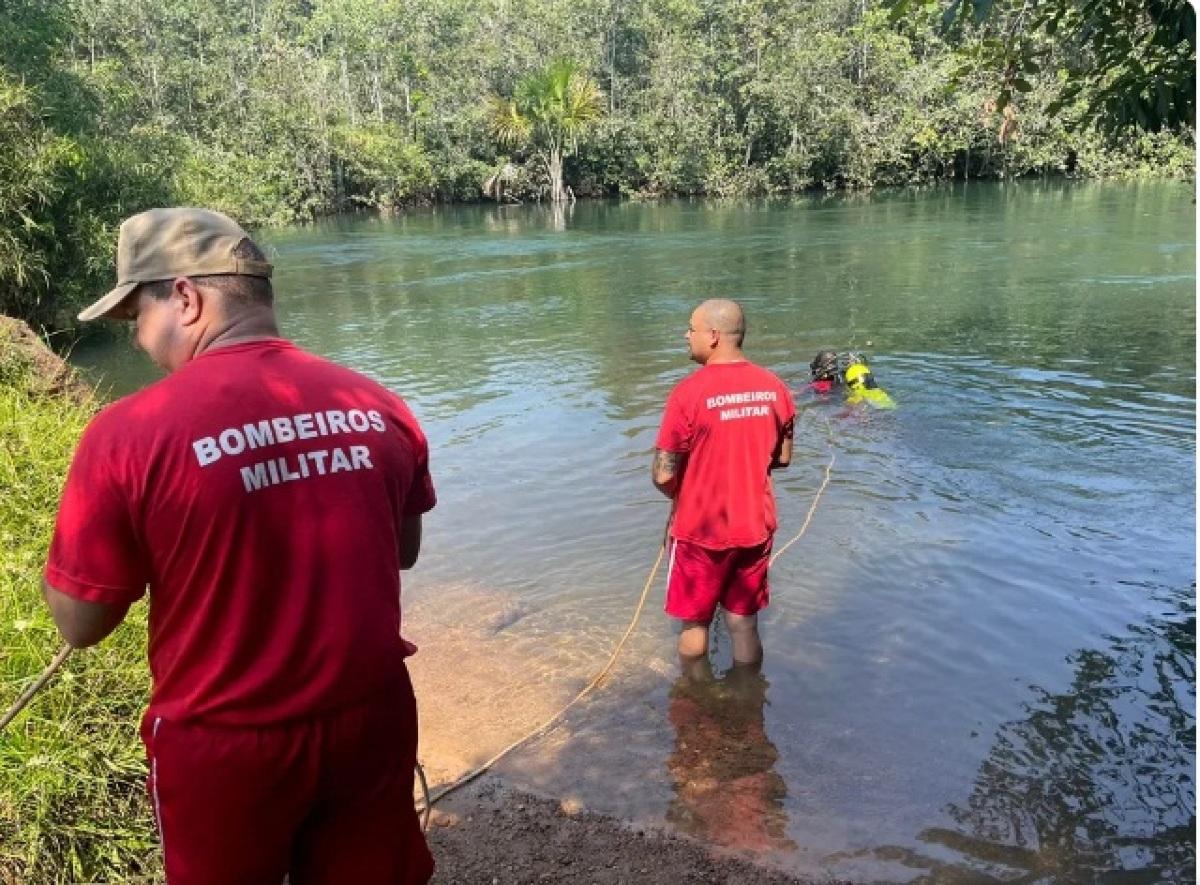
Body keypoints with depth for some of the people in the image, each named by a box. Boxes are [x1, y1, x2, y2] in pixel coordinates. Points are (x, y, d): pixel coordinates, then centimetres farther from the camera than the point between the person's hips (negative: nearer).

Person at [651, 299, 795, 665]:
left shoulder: (689, 392, -20)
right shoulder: (774, 387, -4)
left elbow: (663, 476, -18)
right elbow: (783, 458, 7)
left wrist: (680, 496, 3)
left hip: (701, 530, -4)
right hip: (755, 526, 4)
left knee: (694, 624, 17)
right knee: (744, 624, 18)